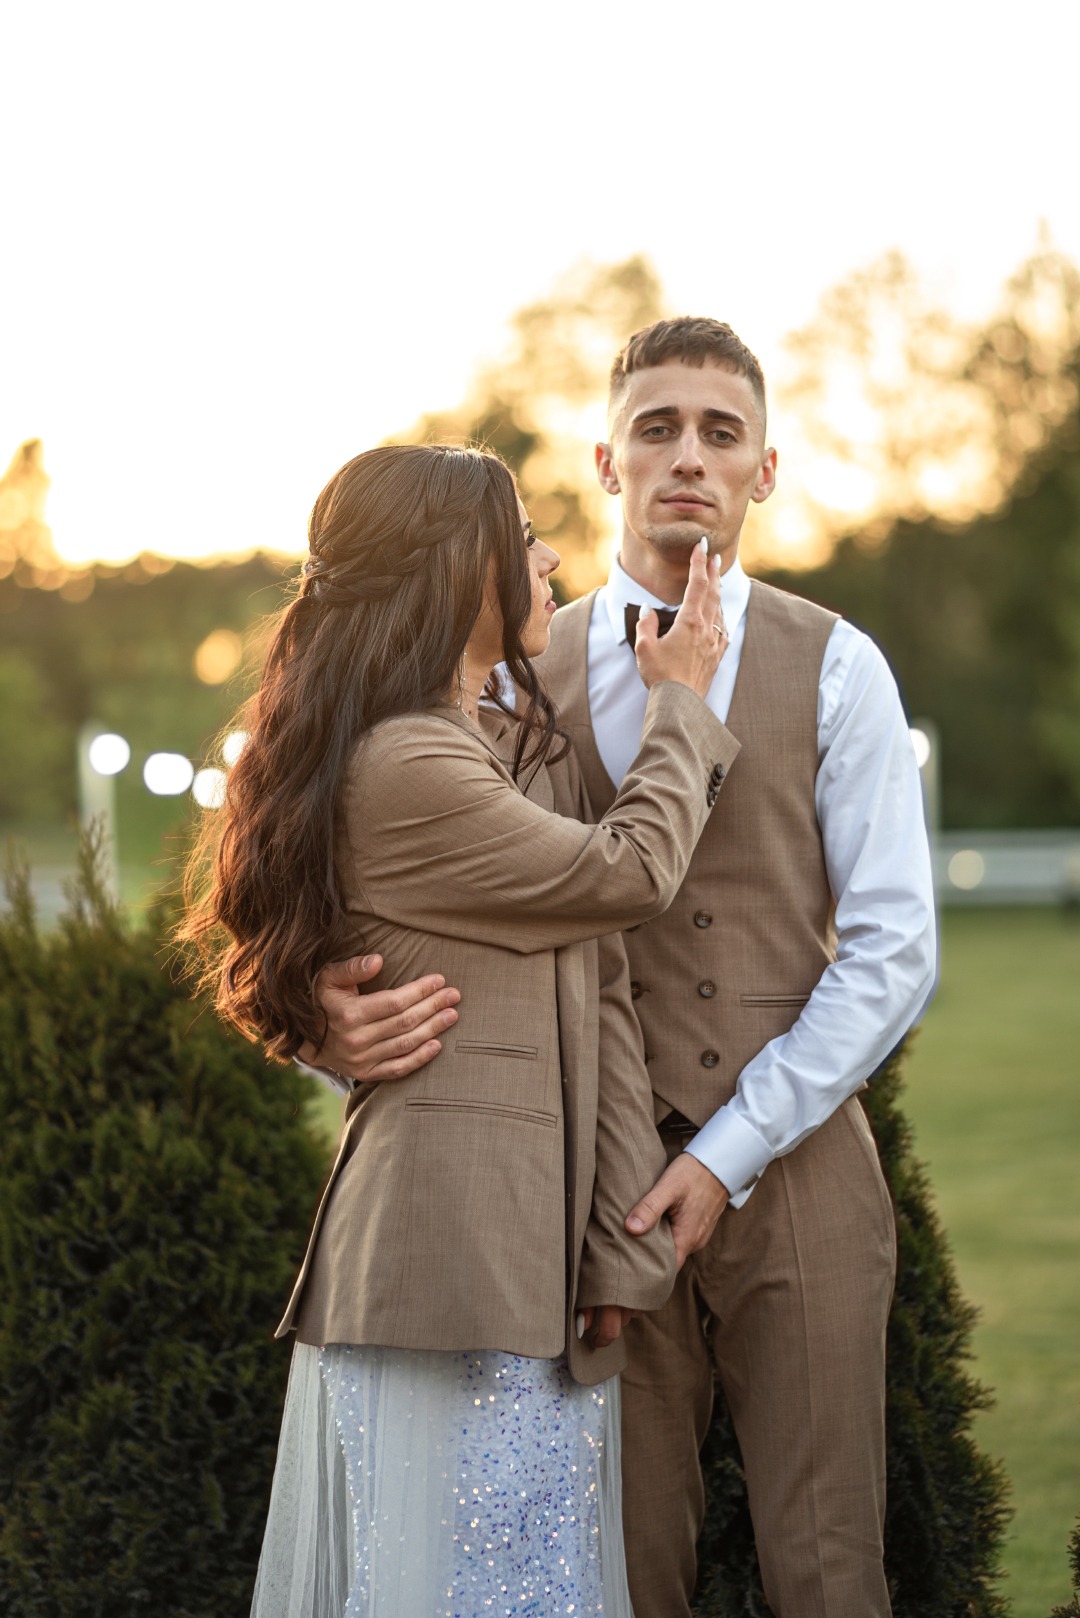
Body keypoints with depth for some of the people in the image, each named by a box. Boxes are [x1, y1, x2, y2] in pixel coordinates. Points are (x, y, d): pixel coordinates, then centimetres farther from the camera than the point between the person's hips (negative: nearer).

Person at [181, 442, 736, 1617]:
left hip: (539, 1243, 9)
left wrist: (620, 1243, 1)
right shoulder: (404, 768, -15)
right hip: (451, 1246, -9)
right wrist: (682, 703, 8)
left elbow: (598, 999, 9)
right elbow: (629, 872, -9)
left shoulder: (527, 749, 15)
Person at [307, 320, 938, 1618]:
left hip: (796, 1167, -1)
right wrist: (342, 1014, -22)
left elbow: (891, 950, -3)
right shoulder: (520, 678, 6)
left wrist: (729, 1155, -11)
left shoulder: (836, 670, 2)